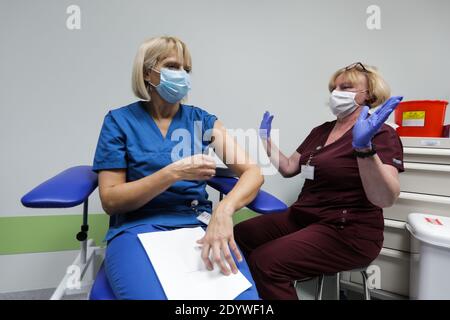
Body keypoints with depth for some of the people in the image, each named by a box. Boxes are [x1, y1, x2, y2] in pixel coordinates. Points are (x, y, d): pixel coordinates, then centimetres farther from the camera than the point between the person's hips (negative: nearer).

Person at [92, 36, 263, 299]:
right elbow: (110, 201, -2)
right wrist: (173, 173, -16)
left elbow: (253, 172, 1)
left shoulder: (201, 119, 10)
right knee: (150, 294, -33)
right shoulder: (120, 121, 4)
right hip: (138, 229, -1)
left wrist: (224, 210, -20)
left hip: (197, 225, 2)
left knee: (240, 294, -26)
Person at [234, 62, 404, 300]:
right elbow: (289, 168, 18)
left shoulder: (381, 133, -9)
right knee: (239, 236, -6)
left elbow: (385, 199, -23)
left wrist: (364, 148, -37)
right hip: (302, 217, 8)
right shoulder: (321, 131, 14)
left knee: (265, 262, -25)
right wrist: (266, 139, 11)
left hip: (348, 232, -7)